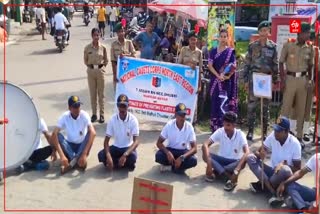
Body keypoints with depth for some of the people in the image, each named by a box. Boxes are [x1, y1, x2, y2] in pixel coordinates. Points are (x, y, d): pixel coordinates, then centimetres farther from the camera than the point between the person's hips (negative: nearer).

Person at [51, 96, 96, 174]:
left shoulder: (84, 115, -20)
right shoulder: (64, 116, -17)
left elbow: (93, 133, -35)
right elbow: (54, 134, -28)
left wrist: (84, 154, -45)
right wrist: (62, 155, -41)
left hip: (82, 145, -1)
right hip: (70, 145, 1)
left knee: (90, 133, -30)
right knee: (58, 136, -27)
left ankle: (73, 161, -30)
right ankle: (77, 160, -32)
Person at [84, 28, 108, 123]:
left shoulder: (103, 47, -2)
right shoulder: (87, 48, -2)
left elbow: (106, 60, 8)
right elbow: (85, 60, 8)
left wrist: (102, 66, -2)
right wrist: (90, 65, -3)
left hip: (100, 71, 0)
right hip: (91, 71, 1)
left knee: (101, 94, 4)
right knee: (92, 94, 6)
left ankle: (102, 114, 10)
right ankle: (94, 114, 15)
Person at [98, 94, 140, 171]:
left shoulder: (133, 119, -17)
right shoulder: (113, 119, -11)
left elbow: (136, 141, -22)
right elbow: (106, 140, -11)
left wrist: (125, 155, -38)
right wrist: (108, 155, -30)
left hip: (128, 148, -2)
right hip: (116, 147, 2)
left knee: (132, 157, -36)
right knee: (101, 155, -24)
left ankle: (115, 163, -4)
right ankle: (125, 164, -7)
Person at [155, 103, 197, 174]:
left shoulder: (189, 127, -18)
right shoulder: (169, 125, -17)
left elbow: (194, 148, -19)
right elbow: (159, 143, -13)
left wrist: (182, 157, -35)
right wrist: (168, 153, -32)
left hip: (184, 151, 0)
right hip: (170, 150, 0)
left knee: (193, 160, -31)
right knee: (158, 156, -31)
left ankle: (169, 166, -15)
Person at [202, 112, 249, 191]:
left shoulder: (240, 134, -18)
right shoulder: (220, 132, -14)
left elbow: (247, 152, -31)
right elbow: (205, 145, -25)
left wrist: (237, 170, -47)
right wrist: (209, 163, -40)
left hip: (234, 162, -2)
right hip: (221, 160, 2)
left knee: (243, 162, -36)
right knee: (205, 155, -27)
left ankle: (215, 172, -25)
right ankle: (231, 178, -33)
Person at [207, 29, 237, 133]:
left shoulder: (231, 51, 4)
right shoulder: (213, 51, 10)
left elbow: (233, 67, -3)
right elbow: (210, 65, 0)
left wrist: (226, 76, -18)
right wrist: (218, 76, -14)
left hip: (227, 82, -2)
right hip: (215, 80, 2)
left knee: (224, 103, -9)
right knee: (215, 103, 3)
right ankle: (214, 127, 10)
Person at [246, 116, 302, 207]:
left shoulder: (294, 143, -17)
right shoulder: (273, 136, -7)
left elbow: (298, 168, -11)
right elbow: (260, 151, -2)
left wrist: (284, 163, -28)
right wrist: (260, 154, -26)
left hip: (285, 176, -5)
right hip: (273, 171, 5)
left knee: (285, 170, -40)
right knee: (250, 158, -17)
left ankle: (261, 185, -12)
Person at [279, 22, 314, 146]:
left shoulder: (309, 48, 4)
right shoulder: (288, 45, -6)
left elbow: (310, 65, 14)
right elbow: (281, 62, -1)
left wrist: (310, 80, 3)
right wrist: (282, 79, -7)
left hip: (303, 79, 3)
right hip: (290, 78, -3)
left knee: (301, 109, 7)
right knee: (286, 107, -3)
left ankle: (299, 136, 16)